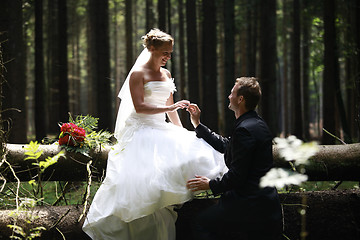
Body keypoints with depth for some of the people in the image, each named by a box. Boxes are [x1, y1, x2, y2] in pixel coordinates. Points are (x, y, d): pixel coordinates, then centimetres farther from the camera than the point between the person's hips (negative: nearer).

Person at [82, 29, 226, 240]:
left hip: (162, 131, 7)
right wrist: (169, 108, -19)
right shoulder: (138, 74, -6)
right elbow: (139, 107, -15)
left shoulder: (166, 74, 16)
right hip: (142, 132, -7)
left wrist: (182, 132, 20)